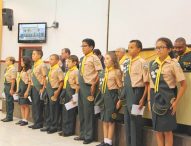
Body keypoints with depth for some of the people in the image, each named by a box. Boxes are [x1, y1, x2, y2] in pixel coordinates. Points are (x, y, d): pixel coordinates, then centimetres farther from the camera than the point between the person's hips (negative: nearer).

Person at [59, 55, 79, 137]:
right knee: (65, 112, 12)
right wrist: (64, 93, 17)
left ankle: (70, 131, 8)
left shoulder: (76, 72, -12)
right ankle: (65, 130, 20)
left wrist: (75, 97, -19)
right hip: (66, 93, 9)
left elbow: (78, 85, -17)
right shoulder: (68, 72, 15)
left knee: (70, 113, -1)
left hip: (72, 93, -9)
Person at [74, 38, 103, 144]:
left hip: (88, 86, -8)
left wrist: (94, 85, -17)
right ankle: (83, 134, 23)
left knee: (88, 111, -2)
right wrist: (79, 84, 13)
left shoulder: (94, 58, -8)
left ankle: (89, 136, 8)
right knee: (81, 111, 12)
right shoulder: (82, 59, 15)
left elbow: (100, 72, -13)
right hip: (81, 86, 8)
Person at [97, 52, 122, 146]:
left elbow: (120, 86, -8)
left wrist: (119, 99, -12)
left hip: (112, 96, -7)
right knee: (104, 119, 11)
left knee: (110, 120, 0)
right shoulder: (103, 72, 13)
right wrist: (101, 96, 12)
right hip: (103, 96, 7)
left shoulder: (116, 71, -7)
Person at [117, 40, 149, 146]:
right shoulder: (126, 63, 12)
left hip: (136, 92, -8)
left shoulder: (142, 62, -10)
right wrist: (121, 98, 15)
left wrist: (143, 99, -18)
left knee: (135, 120, 0)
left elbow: (147, 82, -12)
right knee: (127, 120, 14)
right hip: (127, 93, 8)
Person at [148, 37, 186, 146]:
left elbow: (183, 85, -8)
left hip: (167, 98, -5)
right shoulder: (152, 64, 6)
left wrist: (176, 102, -11)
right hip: (155, 98, 5)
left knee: (167, 130, 4)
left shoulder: (173, 64, -8)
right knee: (158, 129, 11)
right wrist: (149, 99, 9)